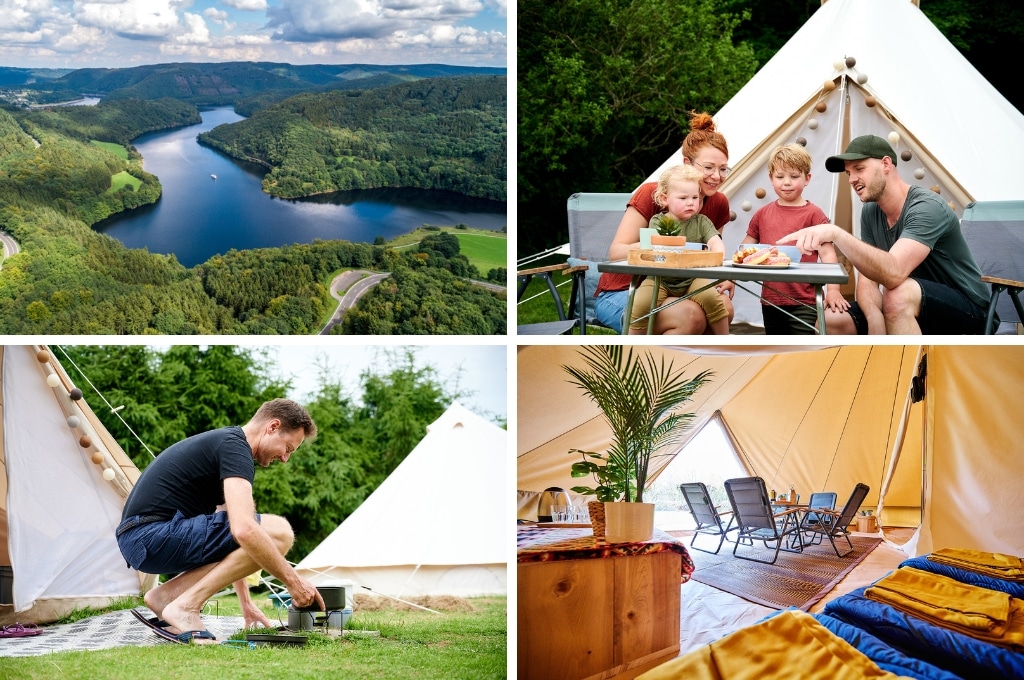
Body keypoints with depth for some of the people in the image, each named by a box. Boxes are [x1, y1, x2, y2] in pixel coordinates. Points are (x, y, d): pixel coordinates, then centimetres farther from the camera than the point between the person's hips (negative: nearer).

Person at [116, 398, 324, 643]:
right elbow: (243, 529, -25)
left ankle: (166, 595, 8)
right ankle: (184, 606, -13)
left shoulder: (222, 442, 22)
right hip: (155, 535, -10)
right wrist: (293, 582, -16)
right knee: (277, 533, -16)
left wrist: (247, 605, 28)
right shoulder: (235, 447, -10)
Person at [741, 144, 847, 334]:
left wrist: (833, 289, -21)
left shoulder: (813, 214, -4)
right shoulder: (762, 214, 9)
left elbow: (827, 254, -10)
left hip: (804, 303, -5)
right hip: (770, 300, 5)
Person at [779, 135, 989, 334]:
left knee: (899, 296, -37)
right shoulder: (870, 212, 4)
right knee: (829, 322, -8)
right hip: (909, 311, 7)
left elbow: (894, 273, -38)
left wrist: (835, 233, -47)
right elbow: (868, 276, -3)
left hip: (966, 311, -7)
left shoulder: (927, 208, -22)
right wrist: (874, 319, -26)